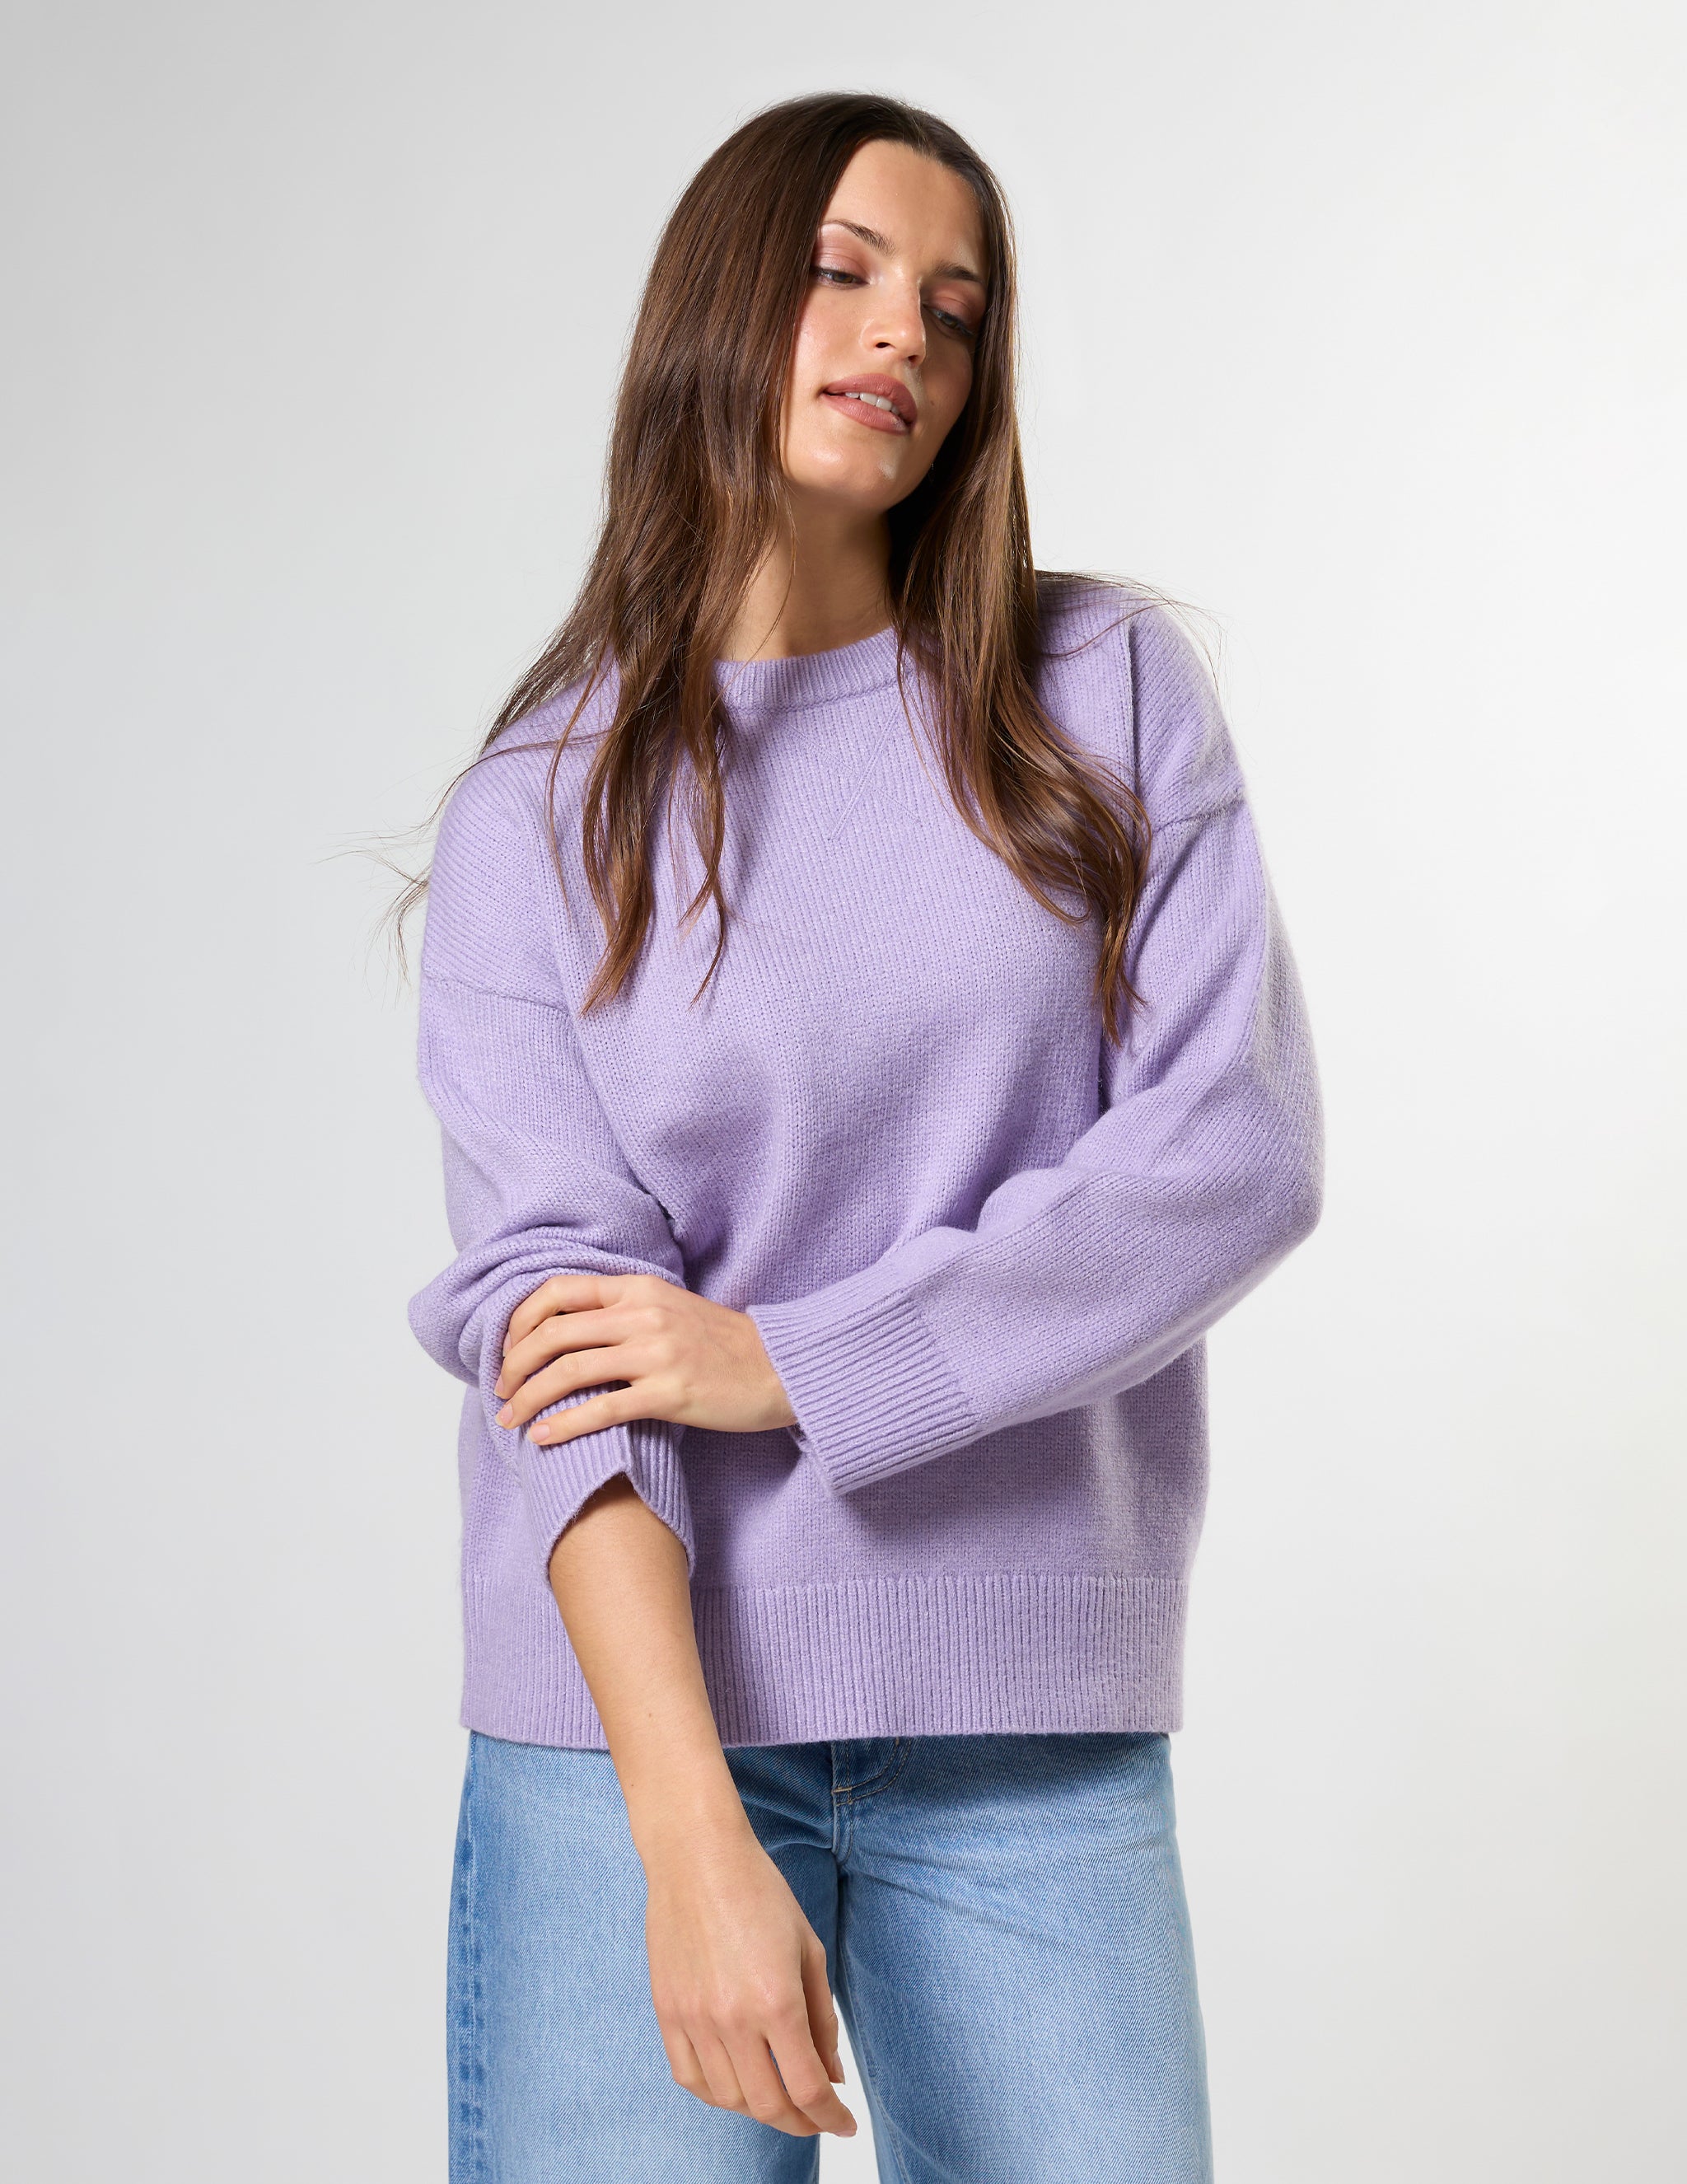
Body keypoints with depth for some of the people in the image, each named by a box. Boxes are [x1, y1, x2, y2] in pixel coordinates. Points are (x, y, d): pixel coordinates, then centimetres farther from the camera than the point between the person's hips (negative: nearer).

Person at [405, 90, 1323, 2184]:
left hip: (1040, 1733, 1)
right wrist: (697, 1843, -20)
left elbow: (1240, 1148, -4)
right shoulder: (541, 809, 1)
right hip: (635, 1716, -1)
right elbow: (548, 1306, -9)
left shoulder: (1107, 695, 5)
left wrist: (790, 1361, -11)